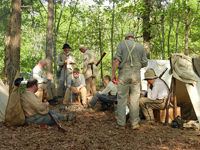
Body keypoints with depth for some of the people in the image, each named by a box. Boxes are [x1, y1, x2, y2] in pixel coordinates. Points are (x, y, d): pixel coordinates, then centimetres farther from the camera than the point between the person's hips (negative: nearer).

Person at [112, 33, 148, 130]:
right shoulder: (140, 46, 11)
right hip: (136, 74, 2)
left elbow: (117, 60, -7)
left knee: (121, 98, 3)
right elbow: (145, 63, 9)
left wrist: (113, 74, -4)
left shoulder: (121, 44, 5)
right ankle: (135, 123, 10)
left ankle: (121, 124, 4)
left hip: (124, 72, -1)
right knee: (134, 99, 6)